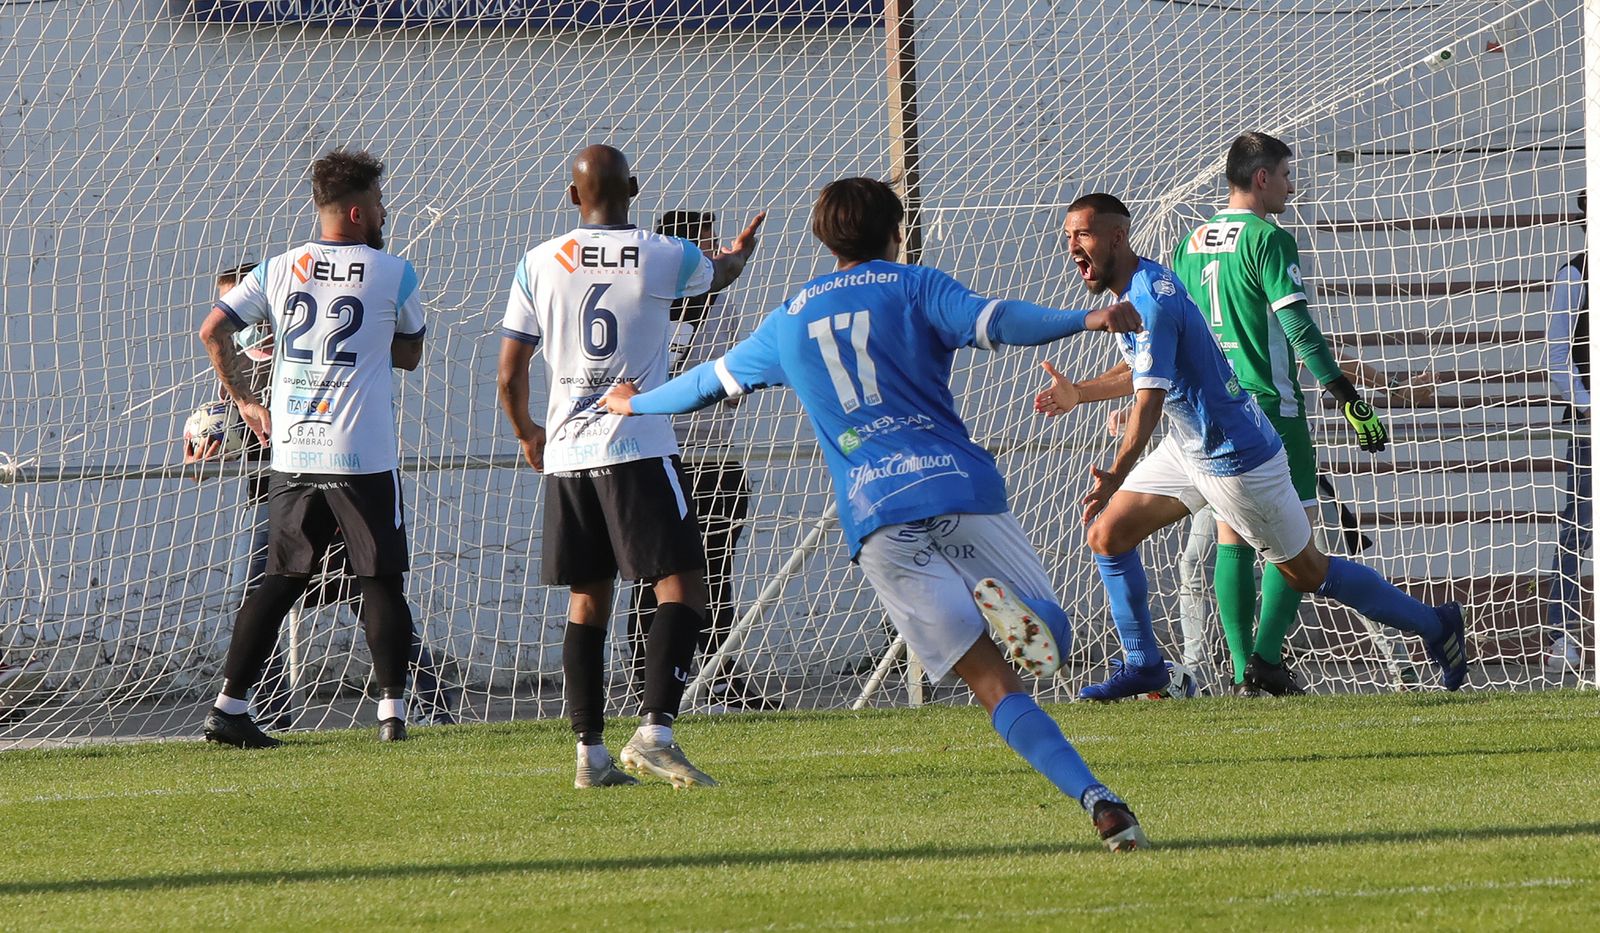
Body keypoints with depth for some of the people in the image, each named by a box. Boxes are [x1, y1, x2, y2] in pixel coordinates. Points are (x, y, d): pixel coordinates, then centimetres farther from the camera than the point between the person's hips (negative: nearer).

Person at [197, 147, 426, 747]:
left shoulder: (279, 270, 5)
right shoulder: (393, 275, -2)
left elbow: (213, 331, 2)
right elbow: (410, 355, 11)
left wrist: (243, 399, 13)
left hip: (291, 453, 3)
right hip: (364, 457, -3)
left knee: (280, 583, 11)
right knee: (381, 584, 4)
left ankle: (229, 705, 5)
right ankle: (392, 710, -1)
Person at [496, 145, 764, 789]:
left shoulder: (538, 265, 3)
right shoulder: (665, 258, -2)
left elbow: (509, 374, 7)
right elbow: (720, 274, 23)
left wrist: (526, 433, 27)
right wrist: (740, 251, 48)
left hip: (566, 455, 4)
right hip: (640, 449, -4)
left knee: (587, 601, 12)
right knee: (682, 588, -3)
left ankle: (590, 752, 9)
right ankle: (655, 730, -20)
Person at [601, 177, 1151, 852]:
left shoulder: (790, 319, 21)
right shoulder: (912, 287, 11)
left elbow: (713, 382, 36)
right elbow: (996, 321, -10)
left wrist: (632, 403, 54)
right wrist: (1085, 320, -15)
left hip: (876, 521, 2)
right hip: (960, 491, -2)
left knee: (994, 685, -4)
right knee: (1049, 636, 7)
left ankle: (1096, 798, -28)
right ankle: (1002, 600, -30)